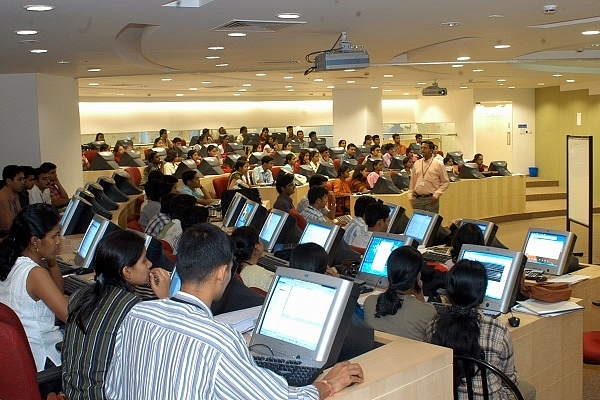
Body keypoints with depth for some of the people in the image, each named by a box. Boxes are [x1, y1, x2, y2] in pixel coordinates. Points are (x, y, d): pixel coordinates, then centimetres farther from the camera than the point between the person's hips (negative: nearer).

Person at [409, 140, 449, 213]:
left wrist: (437, 194, -9)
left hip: (431, 199, -3)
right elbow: (412, 181, 15)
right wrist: (410, 196, 7)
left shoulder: (438, 165, -1)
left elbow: (446, 182, 1)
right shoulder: (416, 164, 10)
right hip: (418, 199, 4)